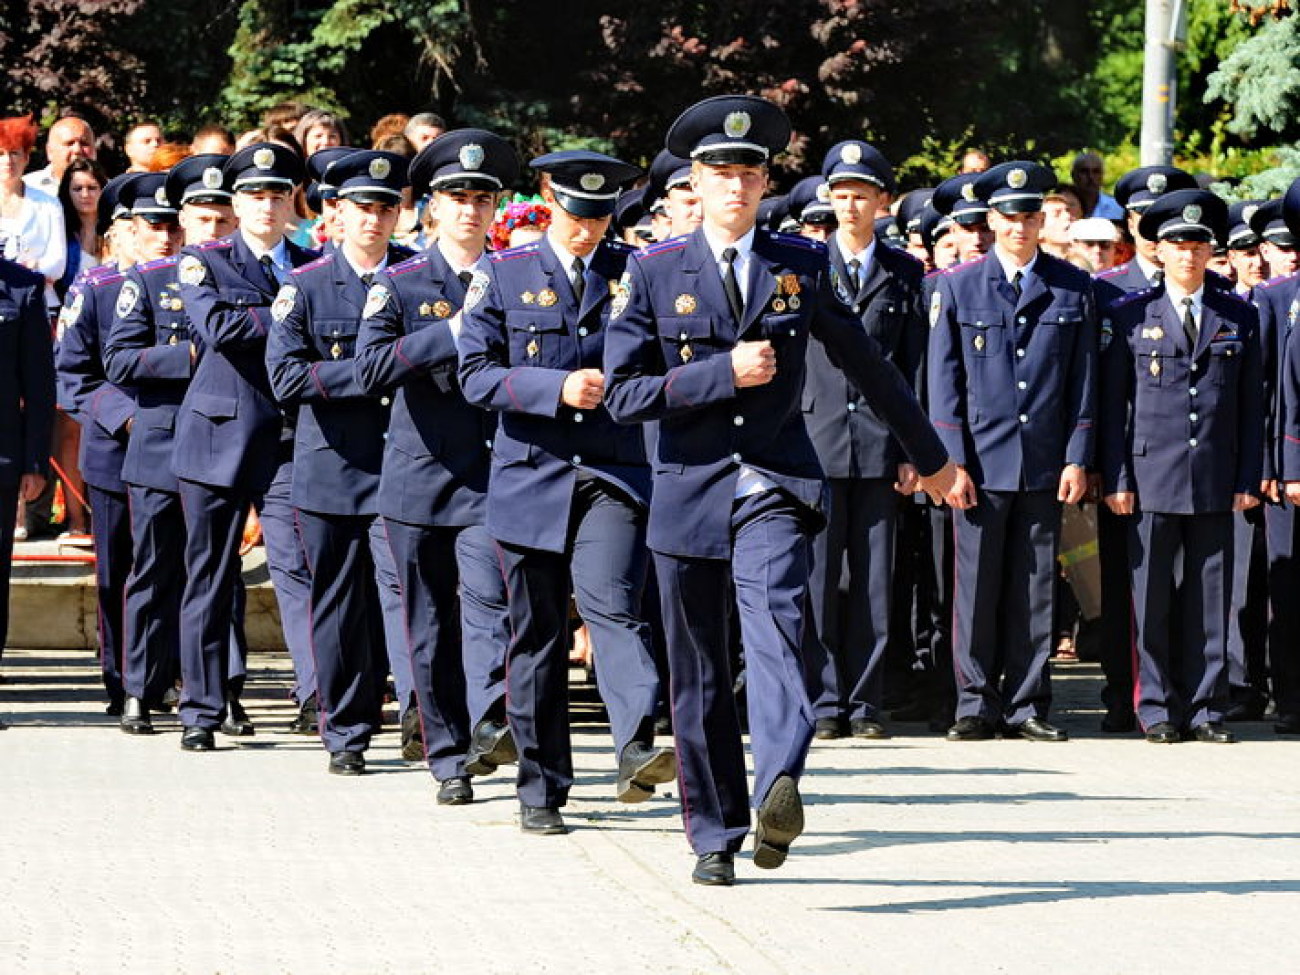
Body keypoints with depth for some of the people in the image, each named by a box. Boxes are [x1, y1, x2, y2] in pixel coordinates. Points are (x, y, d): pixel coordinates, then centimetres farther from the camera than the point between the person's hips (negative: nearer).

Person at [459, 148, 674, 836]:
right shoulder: (504, 277, 7)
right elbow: (476, 375, -1)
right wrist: (557, 387, -14)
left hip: (615, 474, -1)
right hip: (532, 476, 1)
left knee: (611, 601, -22)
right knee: (536, 633, 5)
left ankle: (638, 751, -34)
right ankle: (540, 790, 14)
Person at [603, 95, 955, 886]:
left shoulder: (803, 264, 5)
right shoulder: (655, 273, 2)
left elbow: (866, 364, 15)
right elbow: (623, 394, -4)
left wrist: (930, 455, 22)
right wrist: (723, 374, -14)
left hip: (776, 484, -1)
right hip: (690, 488, 1)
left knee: (775, 615, -27)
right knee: (700, 673, 7)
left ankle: (780, 791, -42)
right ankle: (716, 836, 19)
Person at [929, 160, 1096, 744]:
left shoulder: (1073, 289, 7)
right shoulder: (957, 287, 4)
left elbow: (1084, 380, 7)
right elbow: (942, 381, 2)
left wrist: (1077, 459, 0)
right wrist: (952, 463, -5)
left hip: (1045, 469, 1)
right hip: (981, 465, -1)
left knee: (1036, 591, 4)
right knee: (976, 589, 0)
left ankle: (1027, 706, 11)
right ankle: (977, 706, 7)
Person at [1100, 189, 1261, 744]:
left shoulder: (1238, 317, 10)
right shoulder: (1129, 316, 5)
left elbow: (1252, 405, 10)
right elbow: (1112, 403, 3)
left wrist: (1248, 479, 3)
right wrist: (1115, 479, -3)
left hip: (1215, 484, 2)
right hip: (1151, 480, -2)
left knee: (1210, 599, 3)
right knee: (1152, 600, 0)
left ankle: (1204, 709, 9)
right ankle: (1157, 709, 7)